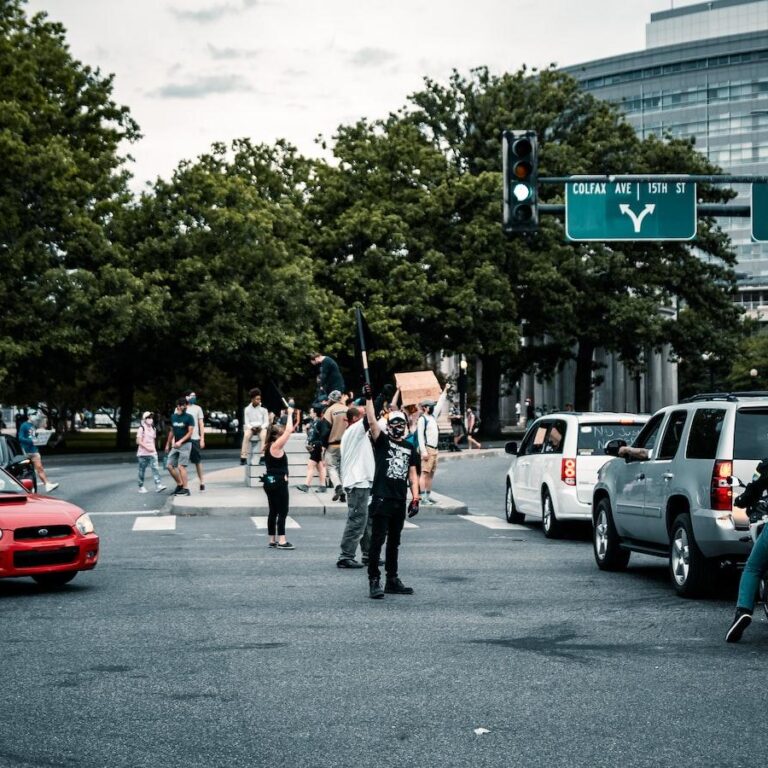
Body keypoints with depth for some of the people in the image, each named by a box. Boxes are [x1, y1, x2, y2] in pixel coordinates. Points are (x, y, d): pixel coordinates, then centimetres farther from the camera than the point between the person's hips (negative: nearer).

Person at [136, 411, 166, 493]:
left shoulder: (153, 429, 12)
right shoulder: (141, 428, -7)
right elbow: (138, 441, -12)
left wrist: (154, 449, 9)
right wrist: (147, 448, -17)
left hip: (152, 453, 5)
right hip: (143, 453, -5)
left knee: (155, 468, -9)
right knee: (142, 470, 5)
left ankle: (158, 485, -18)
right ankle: (141, 487, 14)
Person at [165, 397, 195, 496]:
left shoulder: (189, 417, -7)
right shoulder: (173, 417, 10)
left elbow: (190, 432, -11)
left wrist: (180, 441, -21)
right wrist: (168, 444, 22)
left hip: (185, 444, -6)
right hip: (175, 446, 6)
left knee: (181, 467, -12)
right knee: (170, 466, 3)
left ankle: (186, 489, -9)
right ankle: (179, 484, 19)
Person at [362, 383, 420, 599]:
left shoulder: (409, 448, 14)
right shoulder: (382, 441, 0)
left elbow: (412, 474, 14)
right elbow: (372, 422, -15)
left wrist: (415, 498, 6)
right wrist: (368, 399, -24)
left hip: (400, 501, 6)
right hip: (381, 499, -6)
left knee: (394, 542, 14)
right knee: (377, 540, -7)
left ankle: (392, 580, 21)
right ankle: (374, 581, -7)